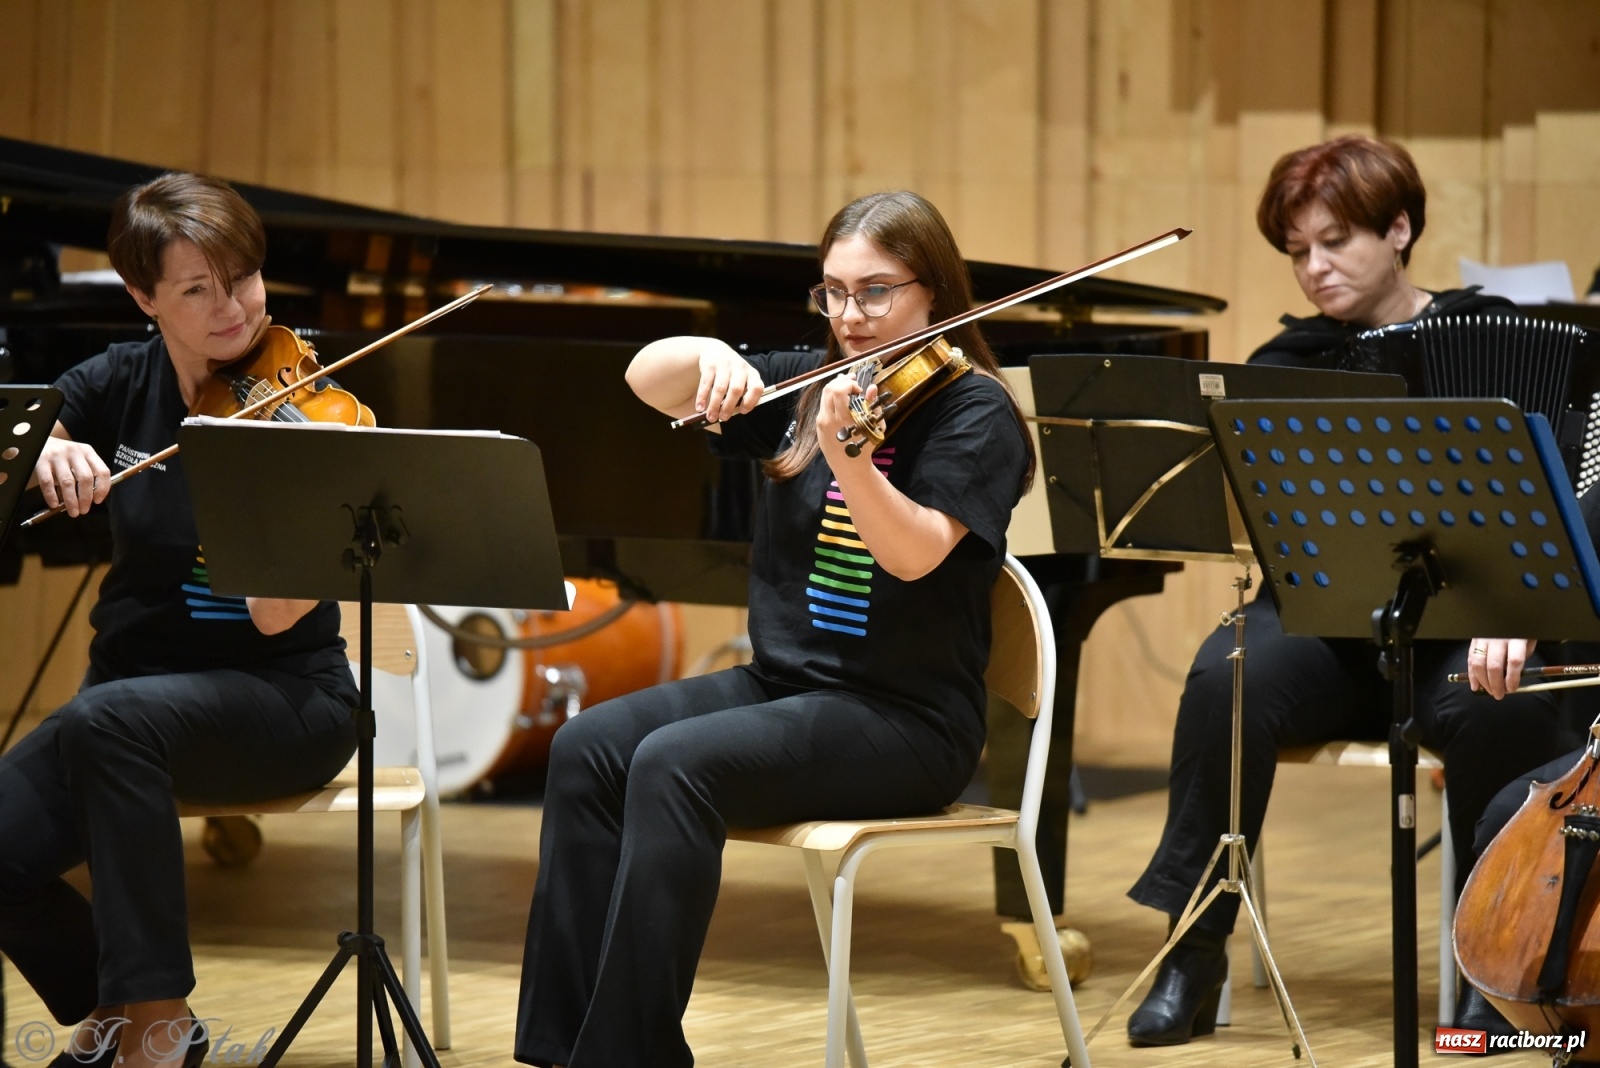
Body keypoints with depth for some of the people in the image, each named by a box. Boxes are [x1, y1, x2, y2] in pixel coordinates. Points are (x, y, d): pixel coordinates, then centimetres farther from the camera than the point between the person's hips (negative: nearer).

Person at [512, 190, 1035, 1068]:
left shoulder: (974, 411, -6)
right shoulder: (804, 384, 11)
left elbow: (916, 553, -22)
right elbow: (644, 377, 7)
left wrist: (842, 453, -38)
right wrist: (710, 356, -15)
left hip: (902, 719, -6)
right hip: (778, 683, 7)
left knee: (674, 765, -28)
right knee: (588, 749, -16)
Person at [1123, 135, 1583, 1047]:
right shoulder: (1291, 365, 10)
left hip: (1459, 634, -1)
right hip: (1324, 630, 2)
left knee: (1502, 708, -36)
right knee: (1229, 678, -32)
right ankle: (1193, 952, -20)